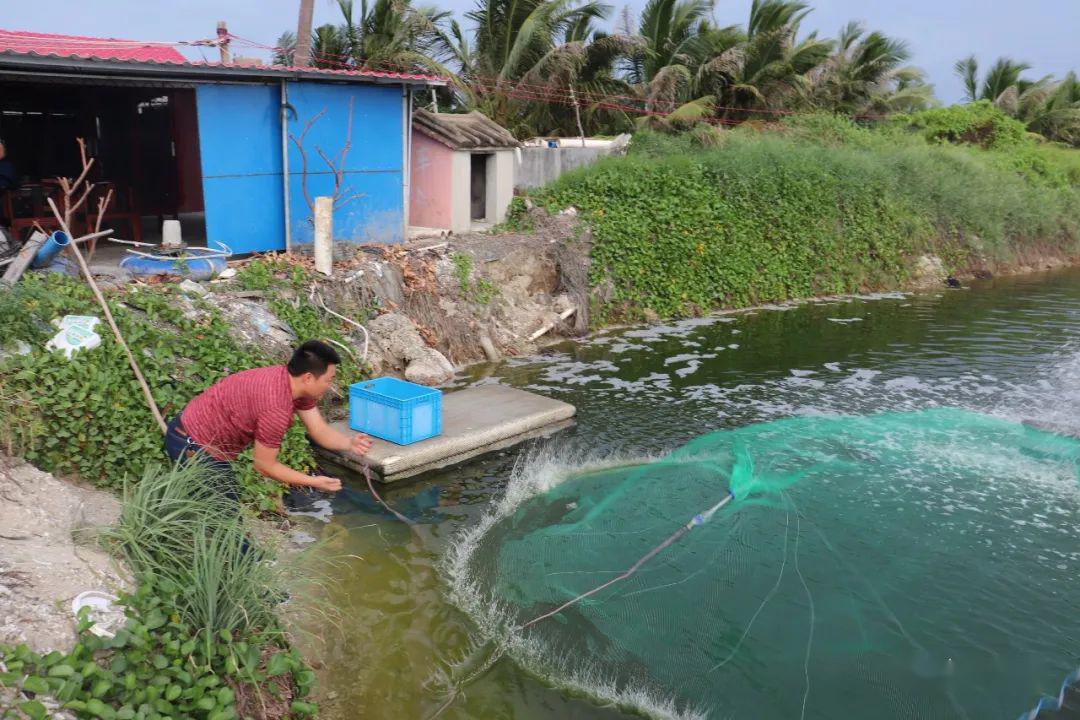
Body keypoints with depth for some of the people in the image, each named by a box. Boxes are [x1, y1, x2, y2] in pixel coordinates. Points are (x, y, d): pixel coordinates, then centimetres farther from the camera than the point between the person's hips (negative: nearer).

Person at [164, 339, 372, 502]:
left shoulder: (295, 382, -5)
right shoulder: (276, 409, -32)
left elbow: (321, 432, -3)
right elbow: (265, 465, -21)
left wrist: (350, 443, -21)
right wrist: (314, 482, -18)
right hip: (193, 447, -9)